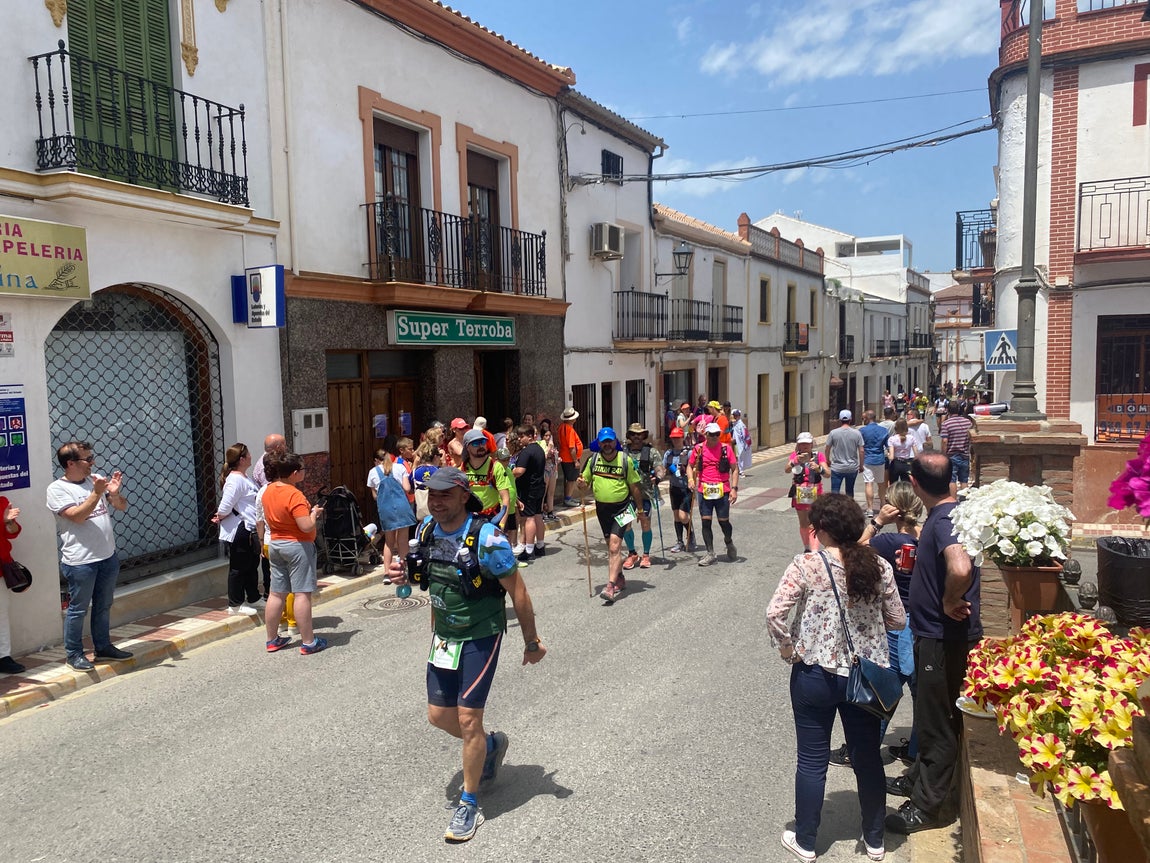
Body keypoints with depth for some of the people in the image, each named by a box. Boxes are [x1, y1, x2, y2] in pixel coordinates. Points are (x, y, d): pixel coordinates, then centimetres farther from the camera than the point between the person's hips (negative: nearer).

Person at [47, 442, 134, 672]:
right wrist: (96, 494, -23)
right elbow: (77, 516, -19)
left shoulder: (97, 480, 7)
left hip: (107, 557, 6)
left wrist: (115, 493, -12)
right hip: (80, 562, -6)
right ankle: (73, 653, 18)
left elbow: (122, 507, 8)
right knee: (78, 609, 4)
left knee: (103, 606, 17)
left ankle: (103, 647, 30)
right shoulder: (57, 489, -8)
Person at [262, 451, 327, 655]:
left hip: (275, 544, 8)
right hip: (297, 546, -8)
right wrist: (314, 513, -6)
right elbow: (306, 526, -26)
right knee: (302, 594, -3)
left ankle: (272, 639, 22)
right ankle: (308, 642, 2)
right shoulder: (294, 495, -21)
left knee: (276, 593, 13)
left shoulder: (268, 491, 6)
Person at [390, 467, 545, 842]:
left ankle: (469, 805, 19)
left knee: (467, 721, -3)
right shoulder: (427, 529, -5)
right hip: (444, 636, 7)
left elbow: (517, 591, -17)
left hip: (480, 638, -6)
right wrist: (405, 575, -6)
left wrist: (532, 642, -10)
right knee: (438, 715, 12)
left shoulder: (486, 538, -26)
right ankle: (491, 744, 42)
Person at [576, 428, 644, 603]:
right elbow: (584, 485, 8)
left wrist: (640, 509, 4)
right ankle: (620, 579, 33)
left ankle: (610, 586, -16)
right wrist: (581, 484, -15)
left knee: (615, 546, -15)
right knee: (612, 546, 16)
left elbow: (634, 487, 0)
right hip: (602, 508, 4)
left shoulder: (625, 460, -7)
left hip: (621, 508, -4)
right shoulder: (593, 460, 2)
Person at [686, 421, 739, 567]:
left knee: (724, 521, 4)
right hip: (704, 490, 1)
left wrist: (734, 488, -6)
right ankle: (710, 554, 13)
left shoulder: (726, 448, 0)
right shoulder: (698, 449, 3)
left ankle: (729, 543, 34)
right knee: (706, 522, 2)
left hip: (722, 491, -1)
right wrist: (690, 480, -5)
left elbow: (734, 469, 2)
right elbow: (690, 466, 13)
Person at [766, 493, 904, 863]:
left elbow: (774, 614, -21)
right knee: (868, 756, 19)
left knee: (812, 760, 12)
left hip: (816, 674, -3)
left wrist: (787, 648, -6)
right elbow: (897, 620, 3)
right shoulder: (878, 566, -6)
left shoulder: (806, 565, -16)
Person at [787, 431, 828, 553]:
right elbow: (787, 470, -19)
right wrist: (796, 461, -39)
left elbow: (827, 473, -15)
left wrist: (819, 468, -36)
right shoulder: (794, 456, -1)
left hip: (815, 496, -2)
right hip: (800, 496, 2)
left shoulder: (819, 456, -3)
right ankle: (807, 549, 32)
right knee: (803, 524, 15)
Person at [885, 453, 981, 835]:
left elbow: (961, 568, -43)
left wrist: (950, 603, -28)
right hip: (934, 635, 10)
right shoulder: (946, 513, 5)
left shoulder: (945, 520, -26)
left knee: (937, 722, 5)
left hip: (945, 639, -10)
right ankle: (918, 779, 41)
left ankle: (926, 806, 19)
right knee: (931, 715, 23)